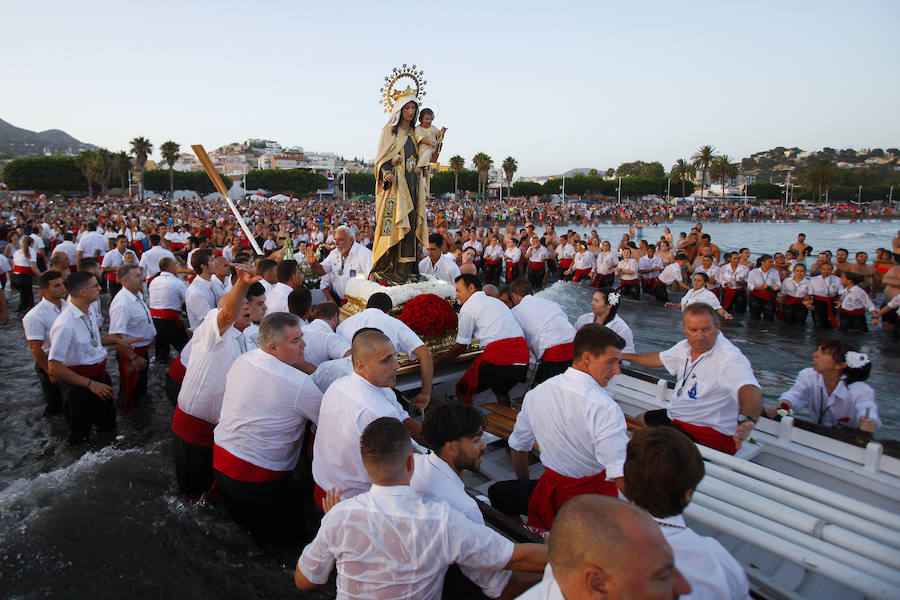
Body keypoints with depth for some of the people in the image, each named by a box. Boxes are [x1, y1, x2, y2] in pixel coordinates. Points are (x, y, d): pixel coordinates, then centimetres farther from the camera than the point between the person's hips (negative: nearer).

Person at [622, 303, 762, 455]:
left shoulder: (729, 357, -25)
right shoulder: (686, 346, 0)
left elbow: (751, 390, -43)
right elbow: (659, 359, 20)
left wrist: (746, 420, -65)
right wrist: (623, 356, 28)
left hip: (708, 436, -9)